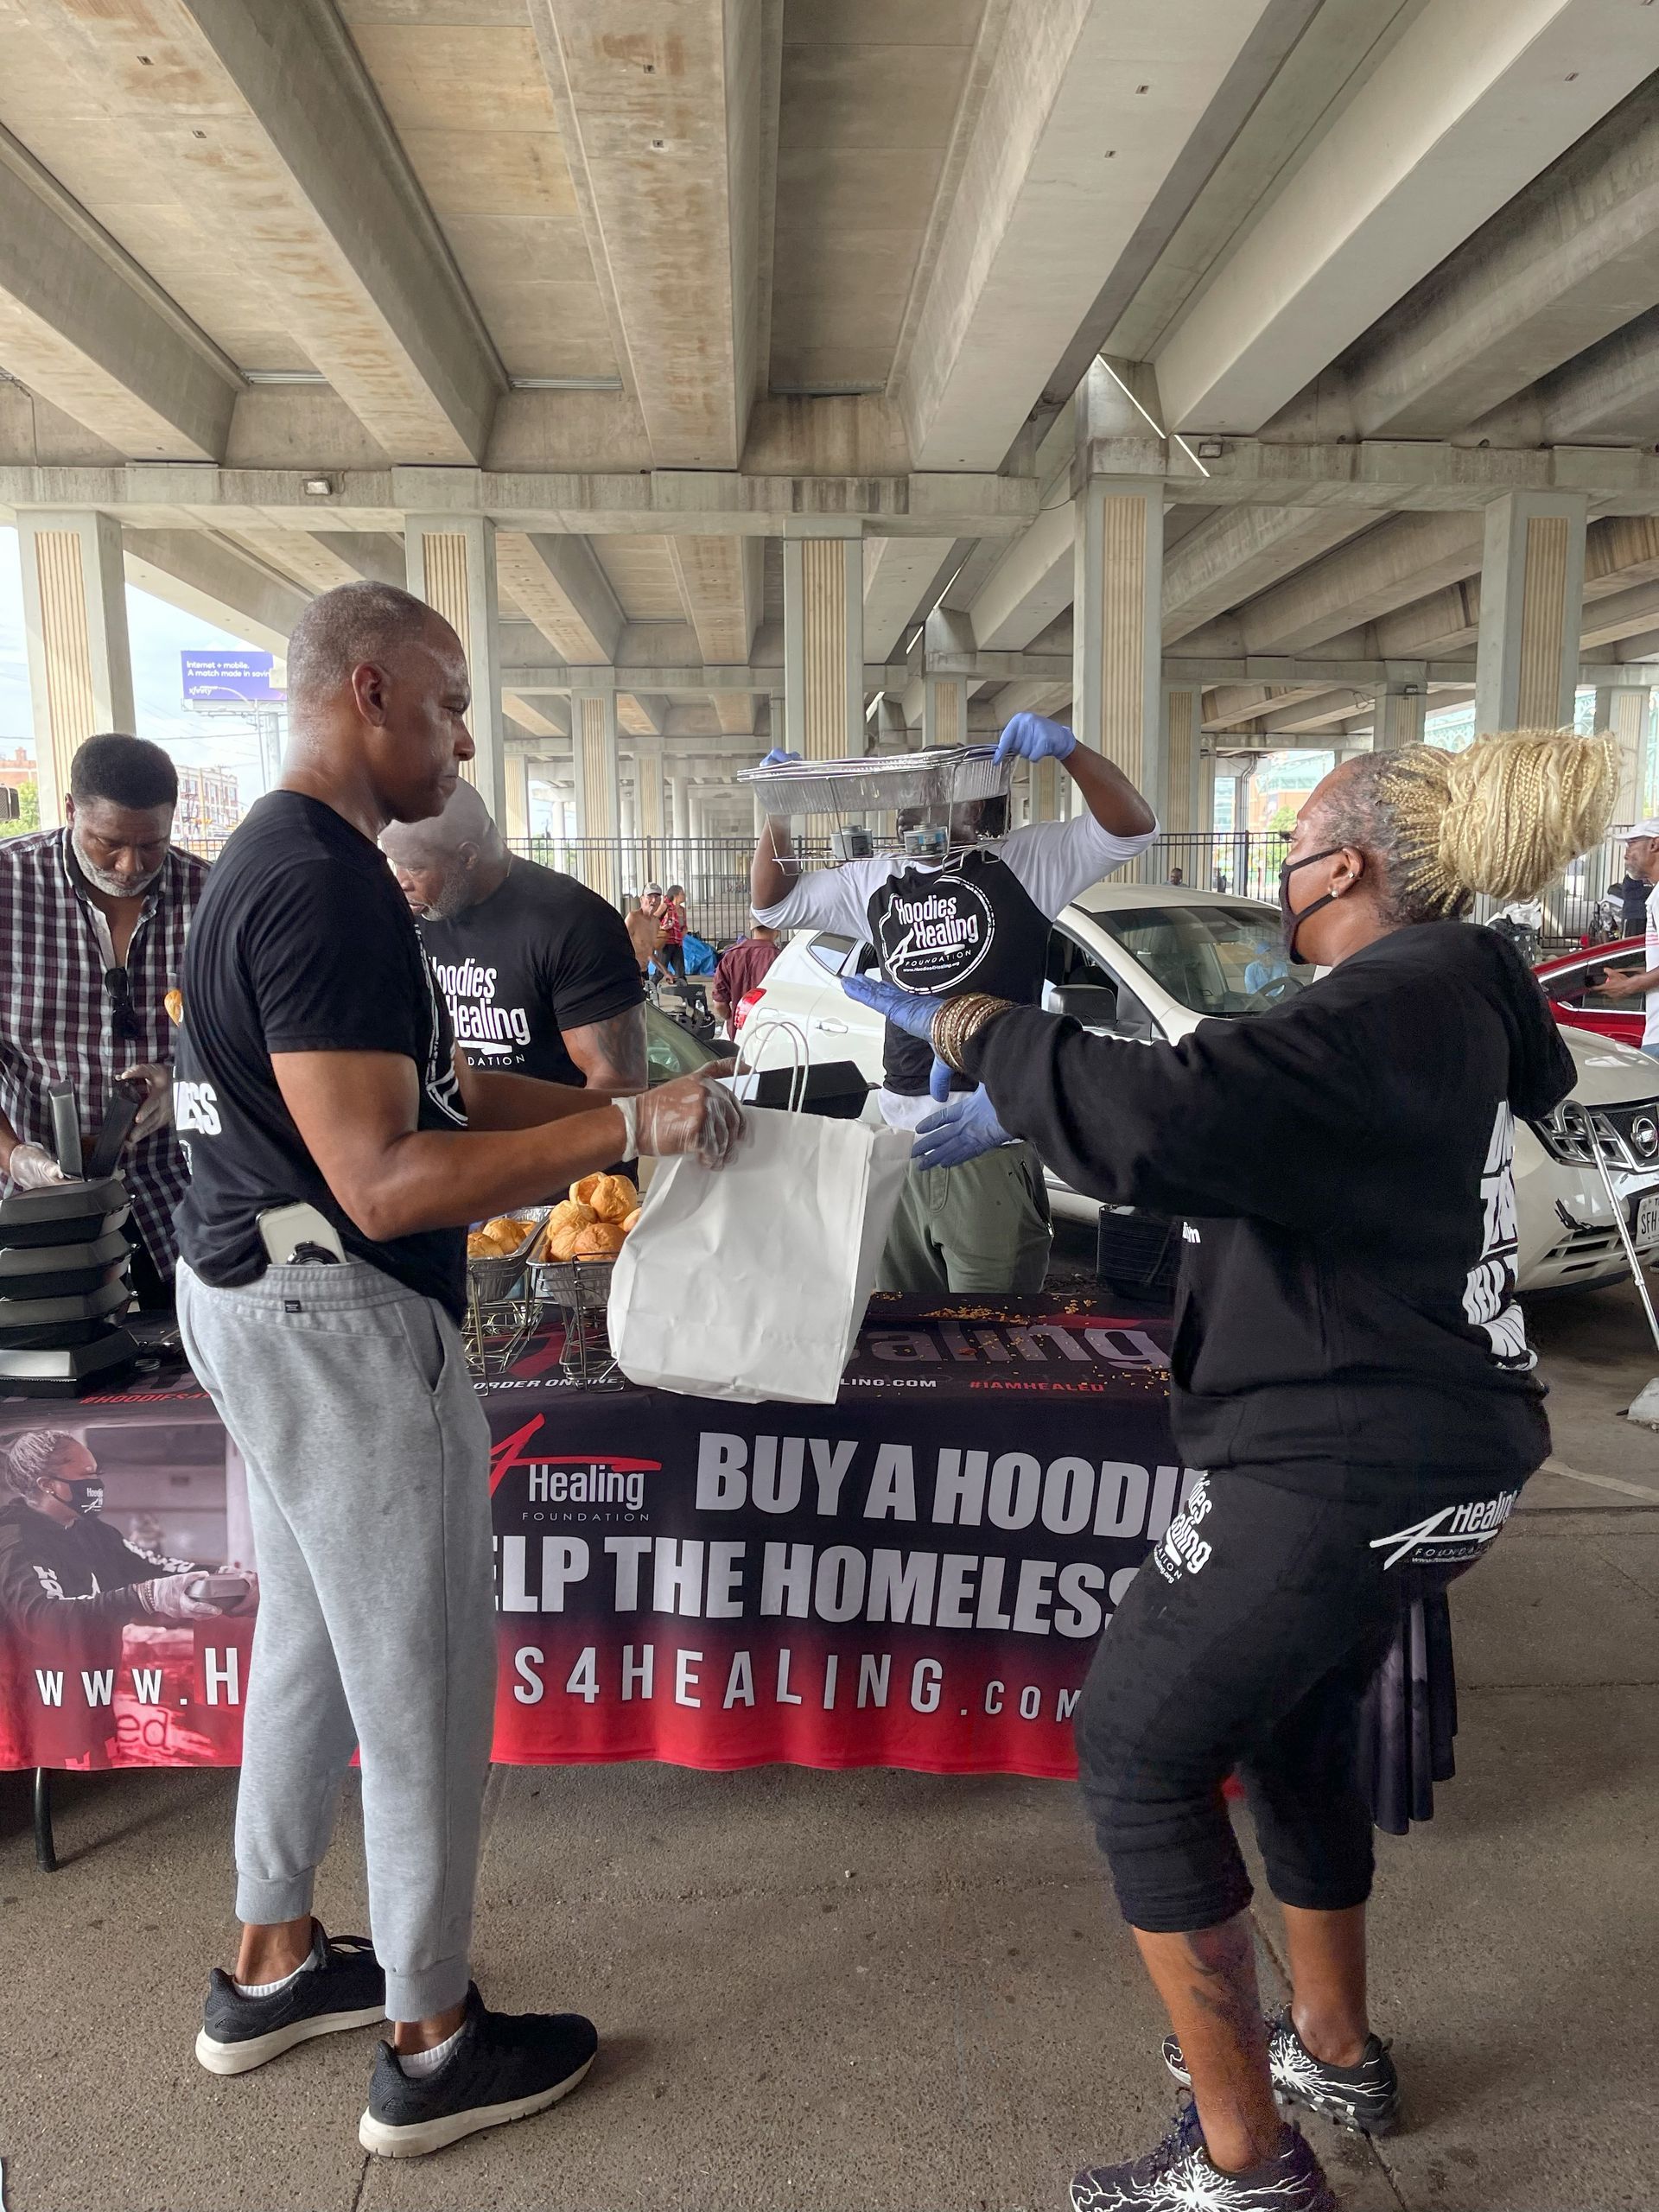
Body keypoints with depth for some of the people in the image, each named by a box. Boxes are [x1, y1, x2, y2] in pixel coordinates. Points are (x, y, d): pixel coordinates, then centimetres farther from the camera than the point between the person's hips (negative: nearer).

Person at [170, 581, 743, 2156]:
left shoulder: (273, 859, 13)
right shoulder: (324, 886, -21)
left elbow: (430, 1086, 14)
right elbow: (387, 1182, -26)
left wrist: (628, 1107, 7)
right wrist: (625, 1126, -23)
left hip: (264, 1304, 10)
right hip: (337, 1318, -10)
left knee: (312, 1640, 21)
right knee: (424, 1673, 4)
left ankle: (271, 1966, 39)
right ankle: (431, 2047, 22)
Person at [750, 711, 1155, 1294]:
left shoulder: (1024, 862, 1)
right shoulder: (878, 882, 16)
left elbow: (1132, 827, -10)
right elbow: (773, 902, 21)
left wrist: (1066, 747, -23)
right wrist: (779, 811, 8)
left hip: (992, 1152, -5)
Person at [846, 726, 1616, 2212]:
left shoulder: (1398, 1002, -21)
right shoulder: (1429, 999, 11)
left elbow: (1159, 1121, -35)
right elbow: (1228, 1108, 19)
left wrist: (954, 1021, -22)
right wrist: (1018, 1113, 14)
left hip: (1340, 1473, -10)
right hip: (1429, 1458, 10)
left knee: (1139, 1757, 4)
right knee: (1297, 1735, 26)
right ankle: (1334, 2050, 45)